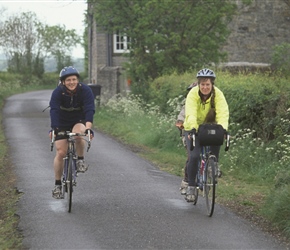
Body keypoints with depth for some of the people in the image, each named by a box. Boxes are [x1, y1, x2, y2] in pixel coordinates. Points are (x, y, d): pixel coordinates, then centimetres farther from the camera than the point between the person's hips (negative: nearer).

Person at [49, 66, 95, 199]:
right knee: (60, 153, -8)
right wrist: (54, 128, -49)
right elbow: (54, 111, -33)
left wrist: (88, 128, -47)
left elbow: (89, 110, -31)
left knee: (78, 133, -36)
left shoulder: (85, 90, -21)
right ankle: (57, 185, 6)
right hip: (62, 124, 0)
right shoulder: (58, 92, -22)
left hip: (79, 122, 0)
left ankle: (81, 159, -11)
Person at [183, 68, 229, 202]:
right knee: (194, 156, -19)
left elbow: (223, 113, -32)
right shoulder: (193, 94, -22)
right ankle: (191, 186, -5)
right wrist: (192, 128, -51)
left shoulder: (218, 95, -19)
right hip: (194, 128, -2)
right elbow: (190, 113, -34)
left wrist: (223, 128, -49)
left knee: (214, 155, -11)